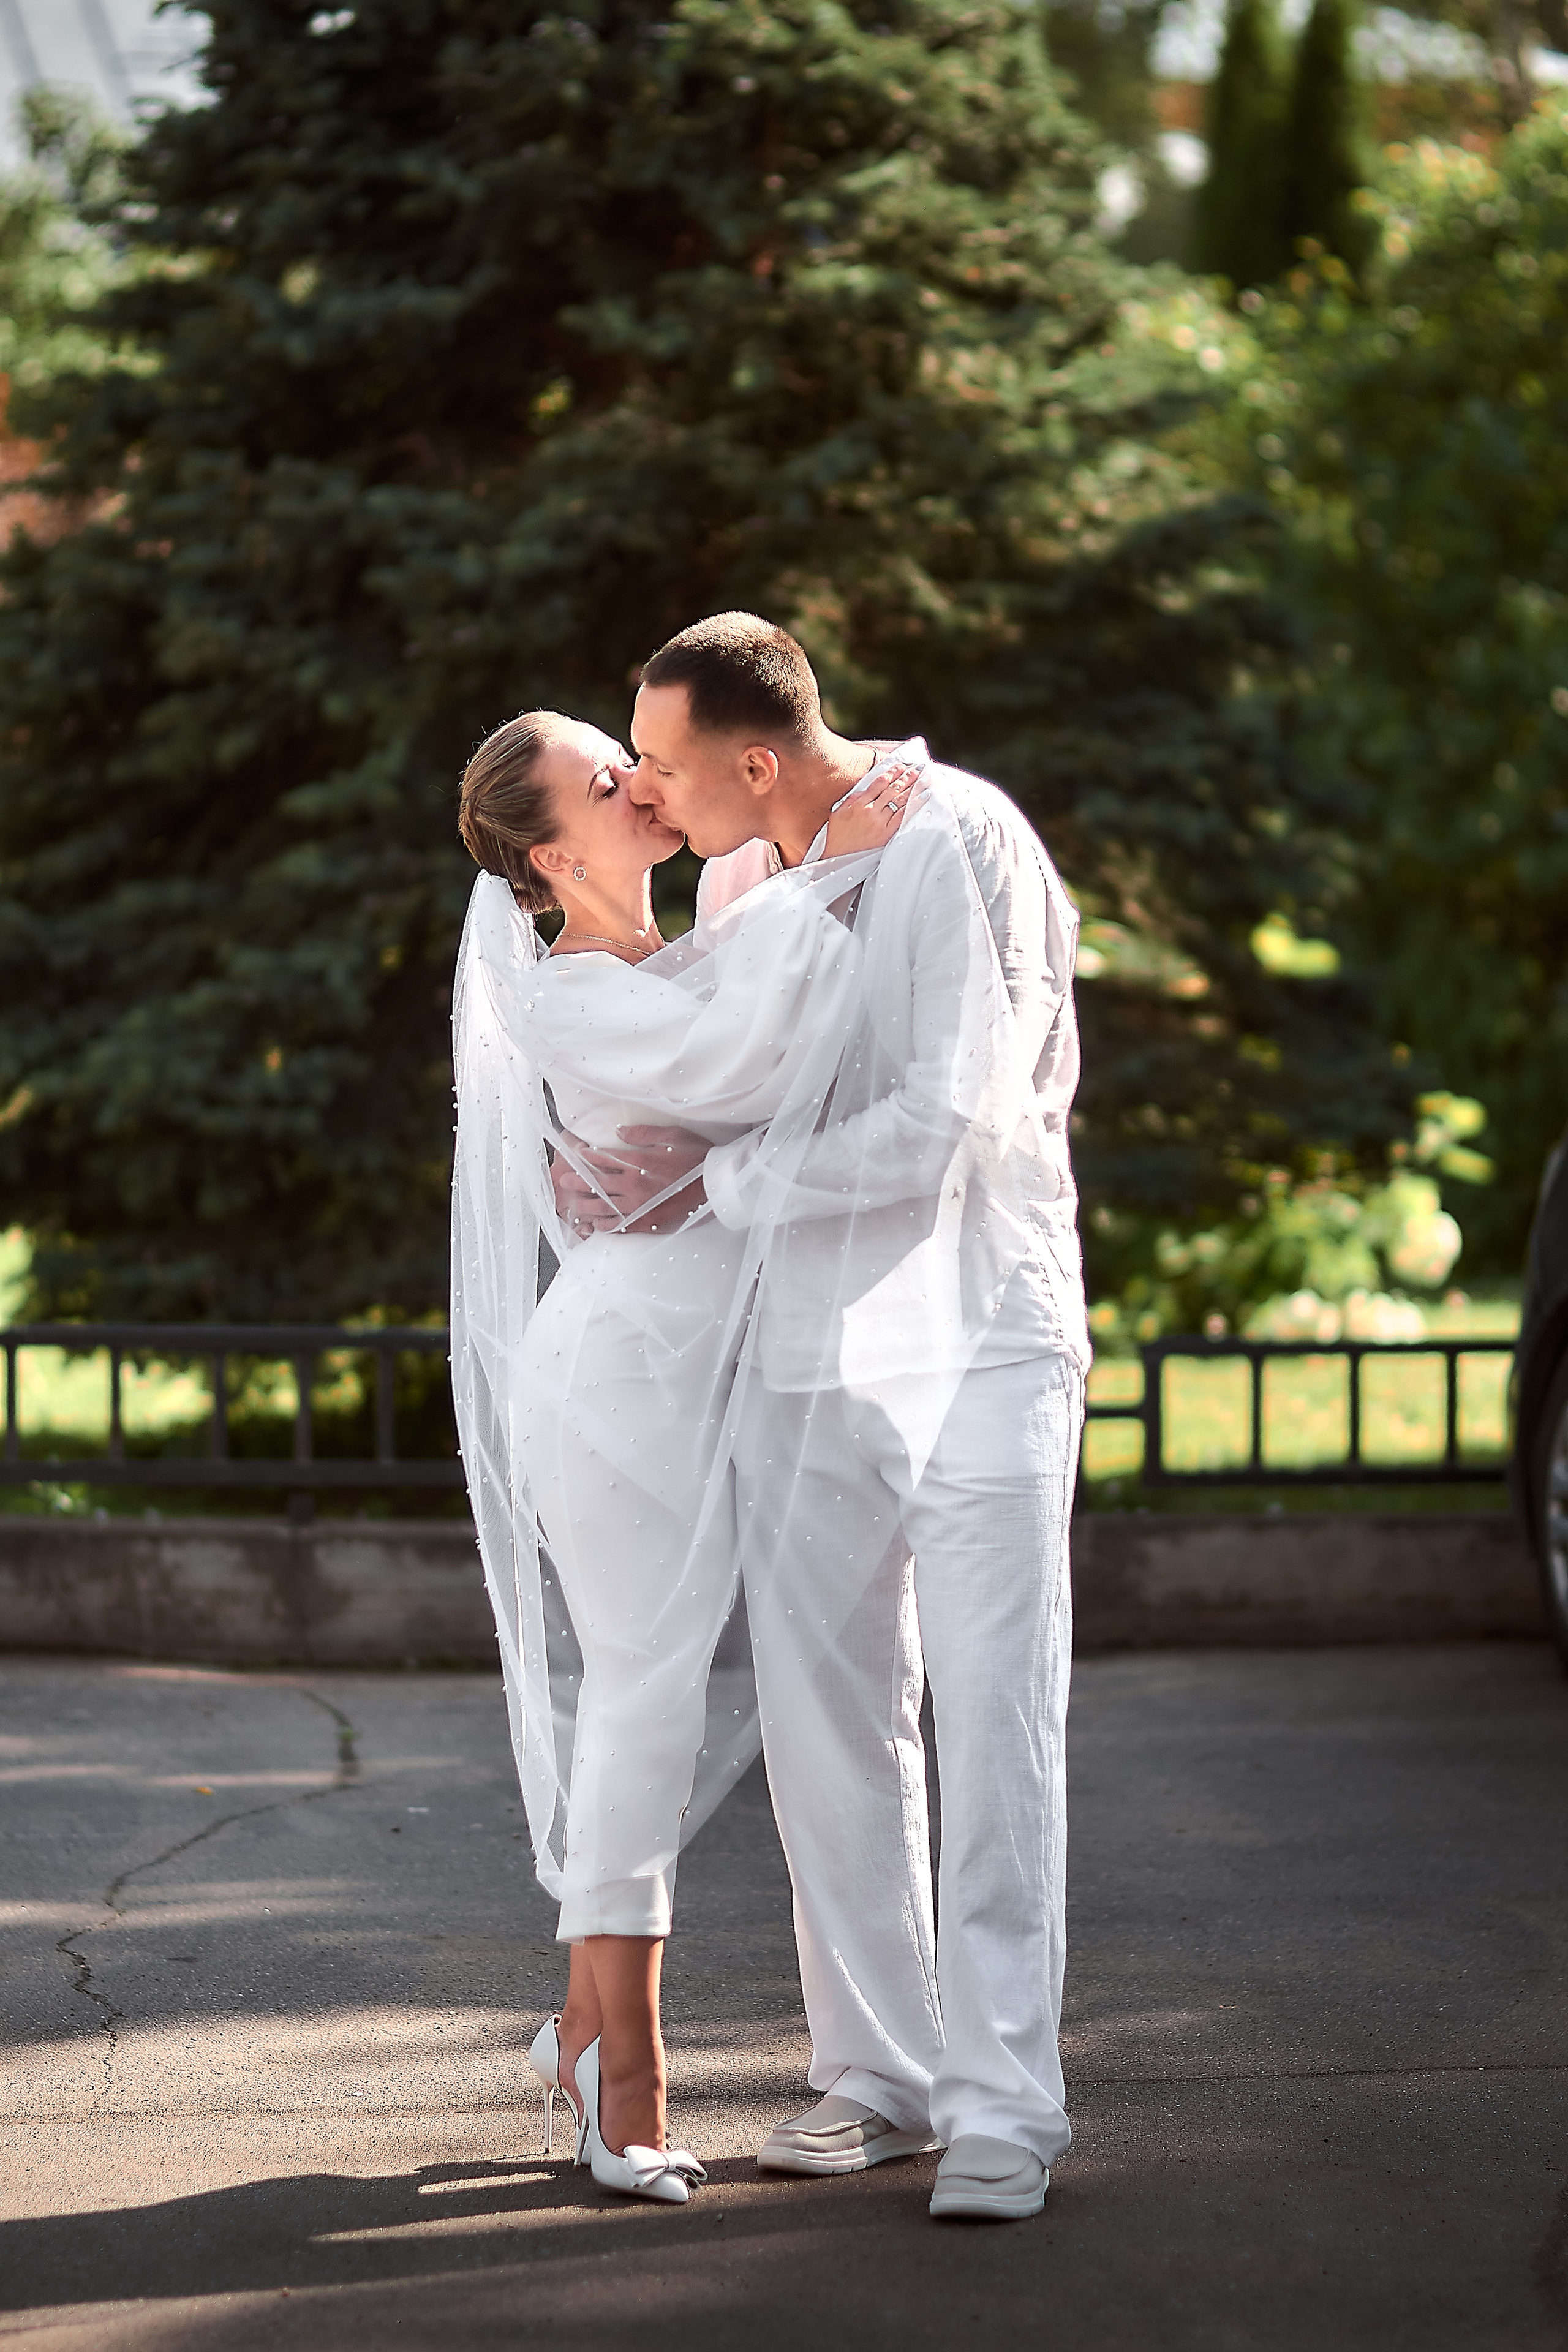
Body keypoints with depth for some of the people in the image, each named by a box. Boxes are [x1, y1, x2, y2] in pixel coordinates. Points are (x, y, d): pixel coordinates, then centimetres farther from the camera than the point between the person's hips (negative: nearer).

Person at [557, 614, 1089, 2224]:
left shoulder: (964, 845, -14)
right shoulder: (735, 881, 8)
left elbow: (943, 1122, -19)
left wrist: (713, 1182, -14)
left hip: (980, 1343, -7)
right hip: (804, 1351, 7)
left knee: (992, 1725, -8)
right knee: (828, 1724, 7)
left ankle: (1003, 2109, -7)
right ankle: (879, 2074, 17)